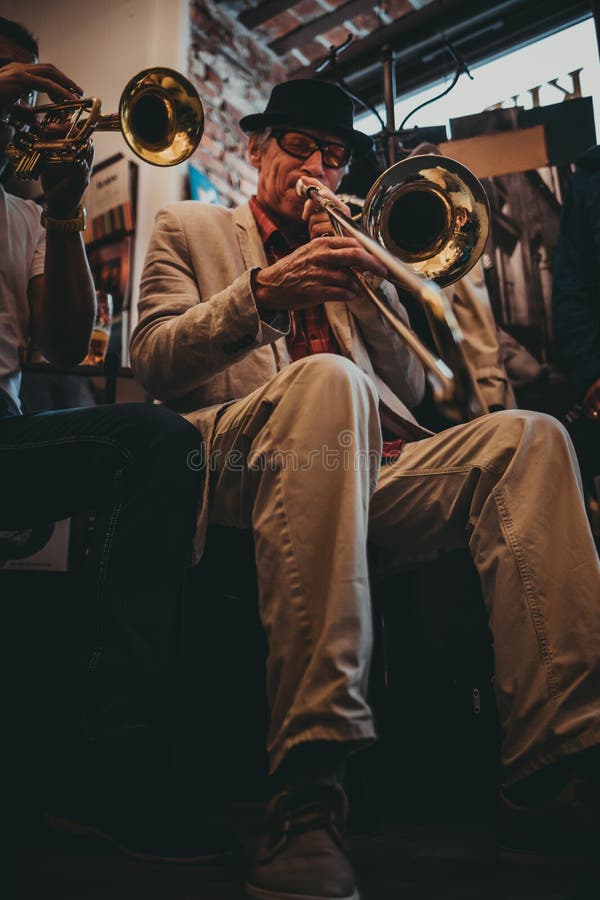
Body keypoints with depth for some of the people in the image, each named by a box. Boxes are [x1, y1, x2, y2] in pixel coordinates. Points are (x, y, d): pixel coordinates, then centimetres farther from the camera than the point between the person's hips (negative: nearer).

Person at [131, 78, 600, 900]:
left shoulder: (349, 247, 32)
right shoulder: (190, 229, 23)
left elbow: (407, 392, 21)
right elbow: (151, 361, 4)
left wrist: (374, 285, 5)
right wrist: (260, 288, -11)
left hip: (366, 463, 5)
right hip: (243, 455, -4)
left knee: (529, 436, -21)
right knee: (327, 379, -37)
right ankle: (307, 793, -41)